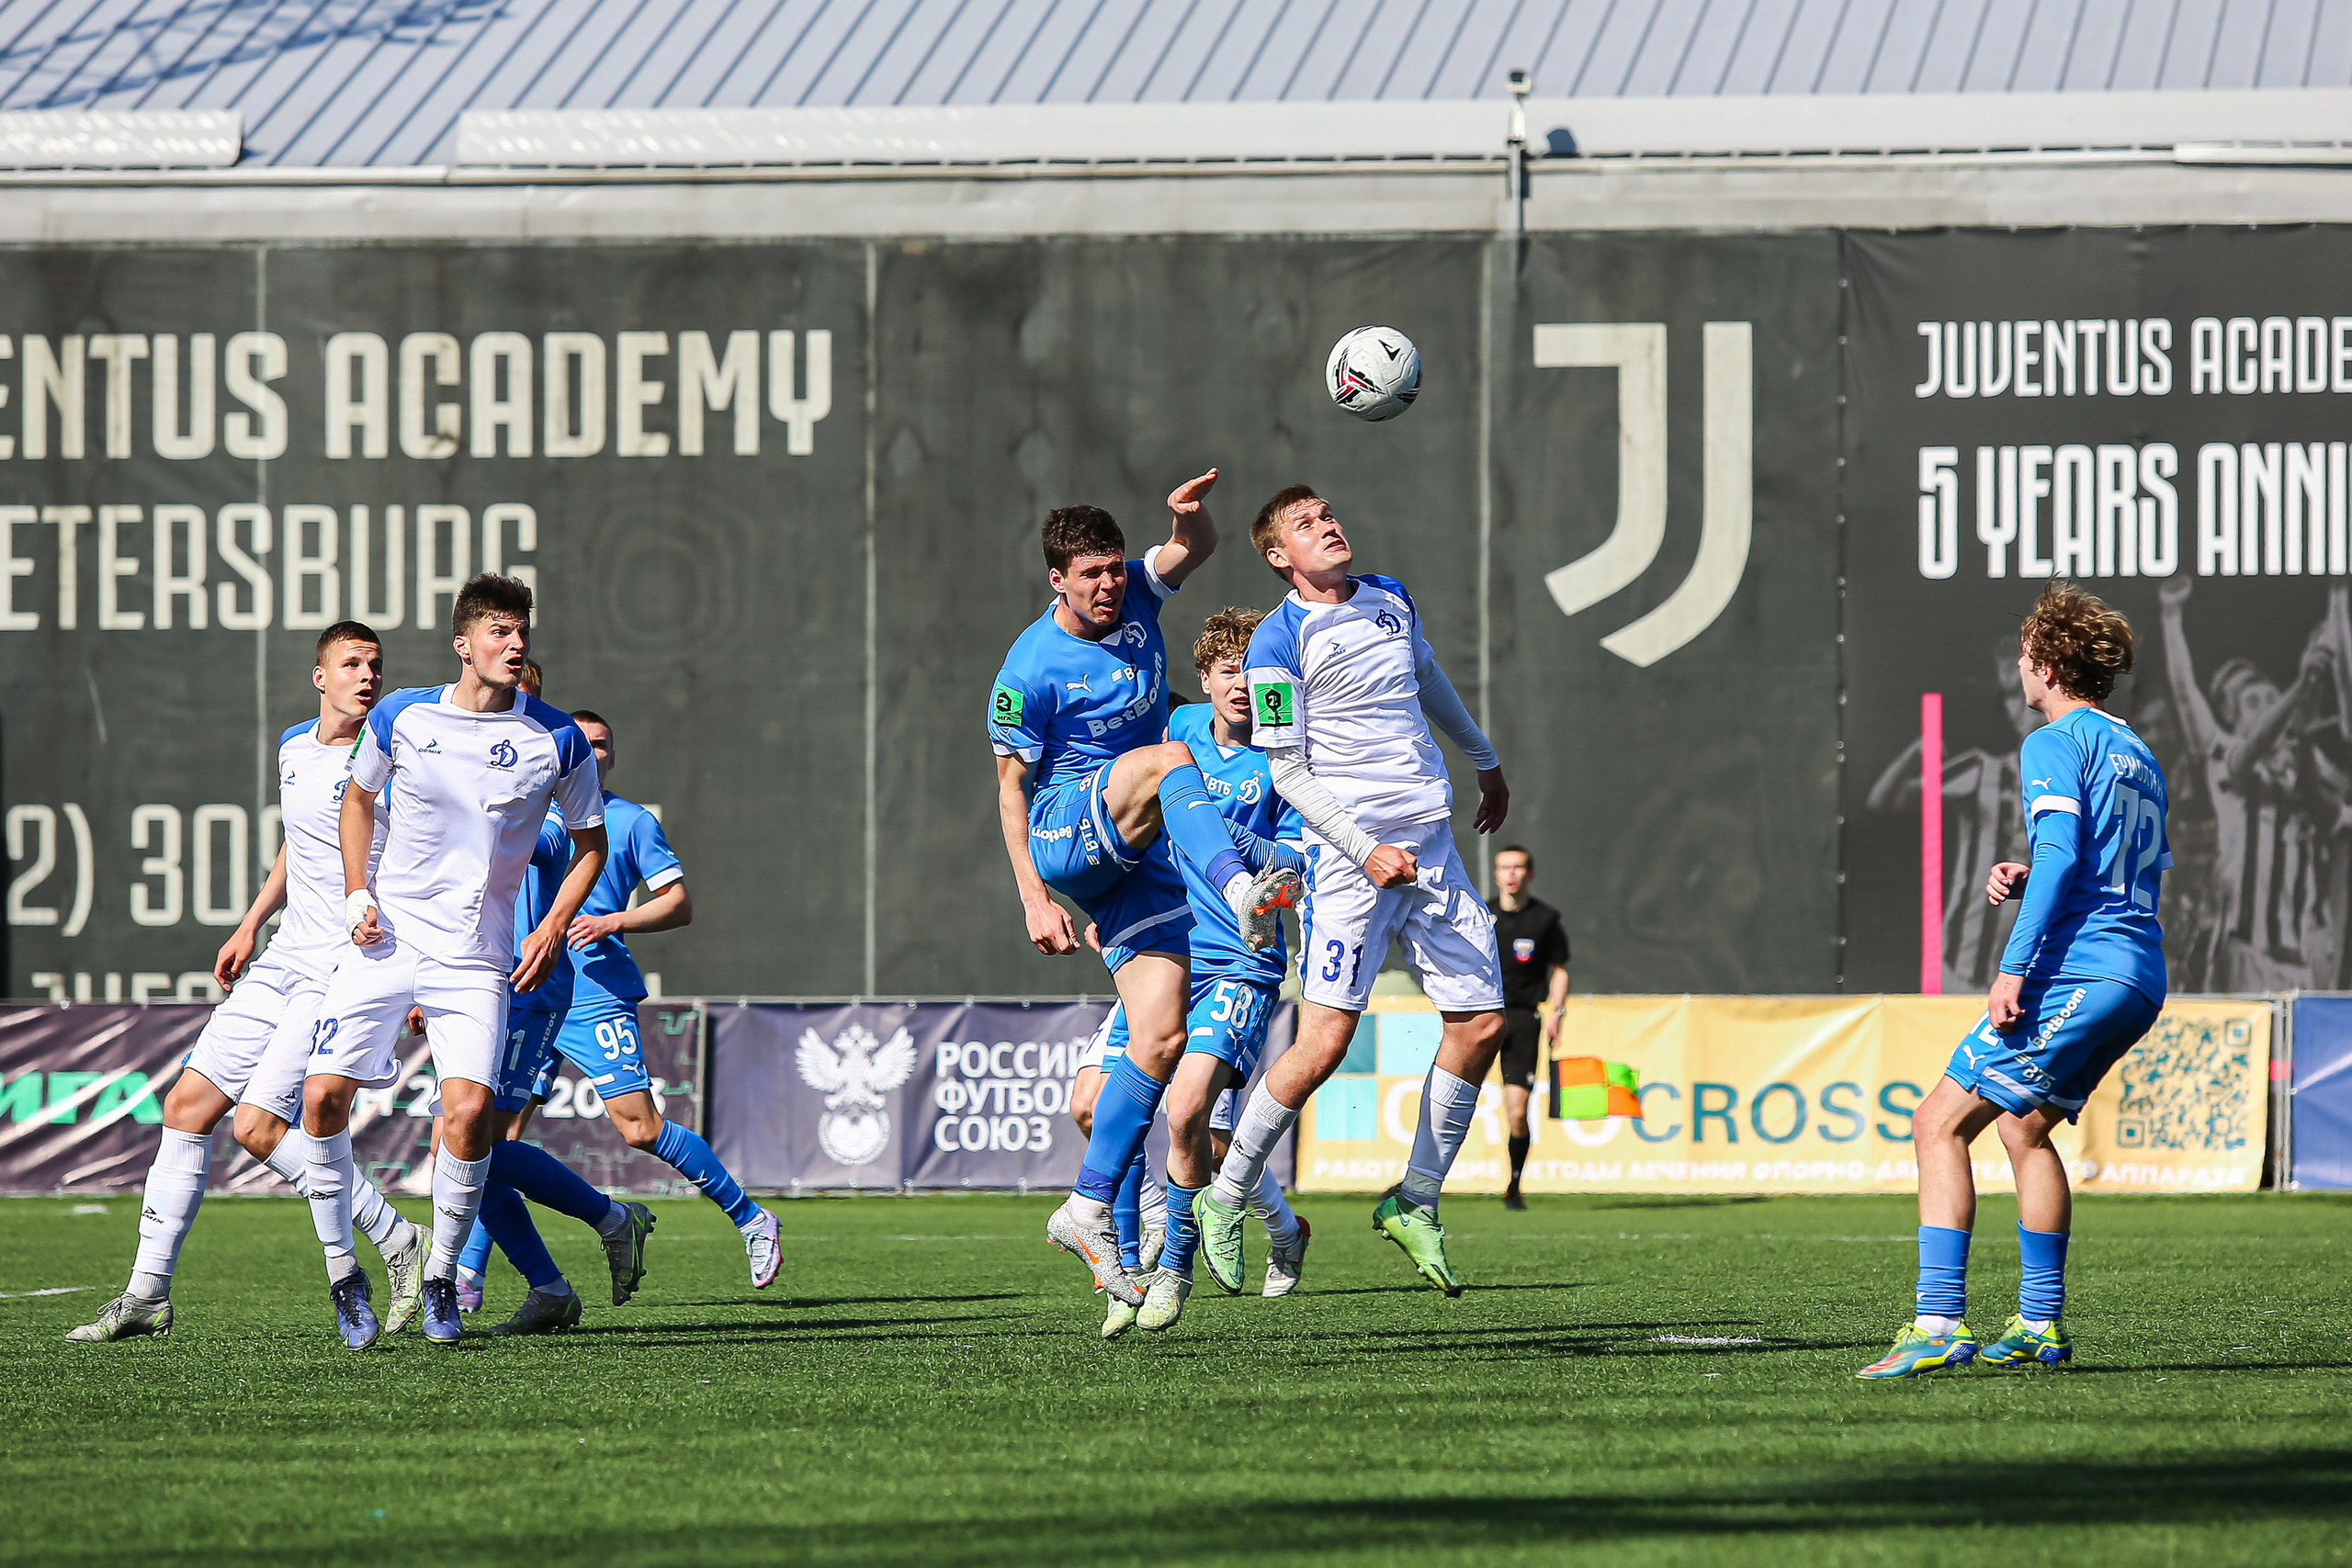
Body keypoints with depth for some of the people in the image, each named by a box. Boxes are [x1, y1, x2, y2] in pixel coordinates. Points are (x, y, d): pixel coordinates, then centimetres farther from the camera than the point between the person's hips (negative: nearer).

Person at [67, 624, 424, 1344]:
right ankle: (147, 1293, 8)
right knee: (187, 1106, 2)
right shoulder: (295, 748, 11)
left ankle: (402, 1246, -4)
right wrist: (251, 925, 23)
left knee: (258, 1124, -16)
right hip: (285, 959, 8)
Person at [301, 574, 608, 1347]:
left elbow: (590, 842, 10)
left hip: (475, 959, -1)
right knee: (324, 1095, -12)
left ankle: (442, 1277, 5)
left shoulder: (558, 741, -3)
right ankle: (343, 1272, 6)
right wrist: (357, 894, 3)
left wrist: (553, 928, -3)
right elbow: (358, 797, 17)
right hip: (386, 937, 1)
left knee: (469, 1111, -18)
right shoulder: (401, 717, -1)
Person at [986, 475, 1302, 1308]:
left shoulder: (1135, 596, 6)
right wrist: (1034, 899, -11)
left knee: (1161, 1036, -5)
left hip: (1138, 857, 5)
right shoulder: (1030, 671, -10)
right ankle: (1243, 886, -58)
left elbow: (1195, 549, -8)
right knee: (1170, 760, -33)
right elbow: (1011, 789, -5)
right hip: (1063, 835, -5)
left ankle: (1088, 1211, 0)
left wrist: (1192, 514, -32)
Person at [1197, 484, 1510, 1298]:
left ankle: (1415, 1202, 14)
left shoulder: (1391, 598, 10)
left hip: (1432, 847, 7)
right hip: (1347, 856, -7)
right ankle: (1227, 1197, 4)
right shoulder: (1279, 643, -9)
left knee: (1480, 1023, 1)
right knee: (1324, 1042, -12)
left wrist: (1484, 761, 40)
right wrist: (1366, 850, -19)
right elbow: (1287, 771, -10)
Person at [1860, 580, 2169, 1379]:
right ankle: (2040, 1324, 23)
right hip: (2140, 982, 9)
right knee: (2024, 1126, 24)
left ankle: (1939, 1322, -17)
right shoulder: (2137, 756, 23)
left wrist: (2015, 967, -21)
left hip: (2076, 974, -9)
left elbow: (2060, 854, -18)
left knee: (1940, 1124, -7)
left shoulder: (2056, 745, -5)